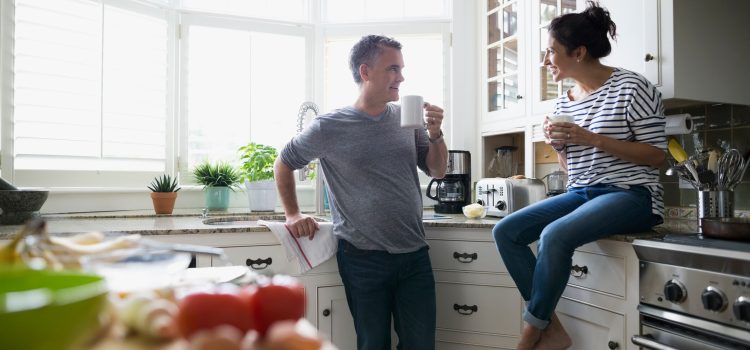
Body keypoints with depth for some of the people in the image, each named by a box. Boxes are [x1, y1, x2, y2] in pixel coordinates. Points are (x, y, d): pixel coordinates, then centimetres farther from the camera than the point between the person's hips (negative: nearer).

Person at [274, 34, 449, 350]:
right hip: (363, 258, -3)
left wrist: (435, 134, -8)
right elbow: (283, 164, 8)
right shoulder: (329, 127, -7)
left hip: (415, 254, 4)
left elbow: (437, 171, 9)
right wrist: (293, 215, 3)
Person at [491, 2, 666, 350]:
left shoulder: (630, 86, -7)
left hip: (631, 194, -7)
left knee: (554, 235, -33)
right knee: (505, 231, -12)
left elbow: (657, 155, -9)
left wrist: (592, 138, -18)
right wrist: (559, 145, -3)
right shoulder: (563, 103, 12)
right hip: (580, 193, 7)